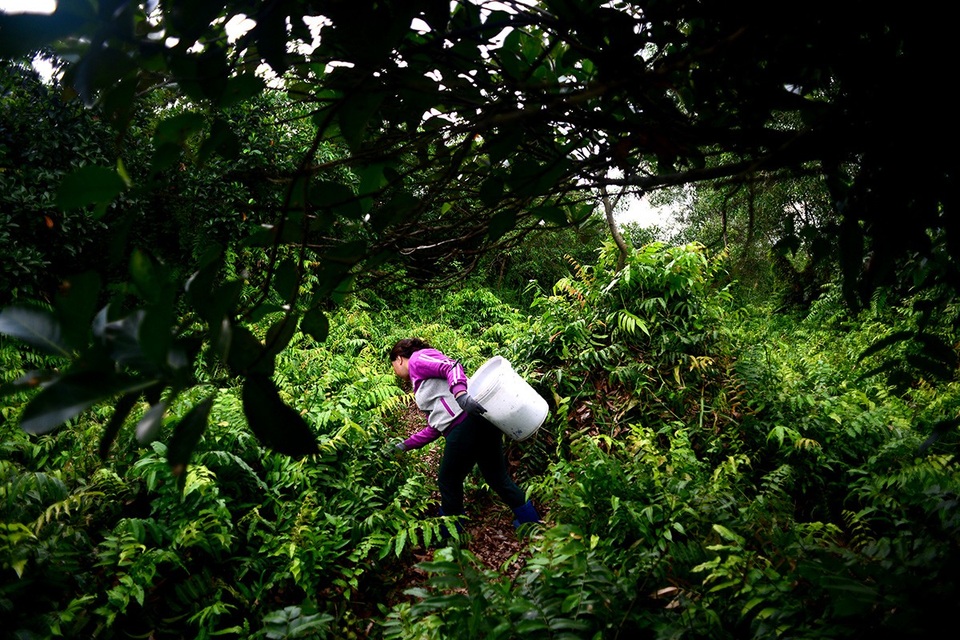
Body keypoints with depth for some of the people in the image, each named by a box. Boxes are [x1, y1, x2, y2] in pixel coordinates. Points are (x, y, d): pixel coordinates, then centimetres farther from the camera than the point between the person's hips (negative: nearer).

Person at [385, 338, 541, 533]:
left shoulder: (416, 359, 5)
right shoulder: (423, 386, 31)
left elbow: (452, 366, -14)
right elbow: (434, 428, 29)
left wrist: (461, 394, -31)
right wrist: (404, 446, 33)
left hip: (466, 423, -10)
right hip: (482, 422, 10)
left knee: (449, 481, 9)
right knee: (497, 477, 20)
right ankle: (531, 523, 30)